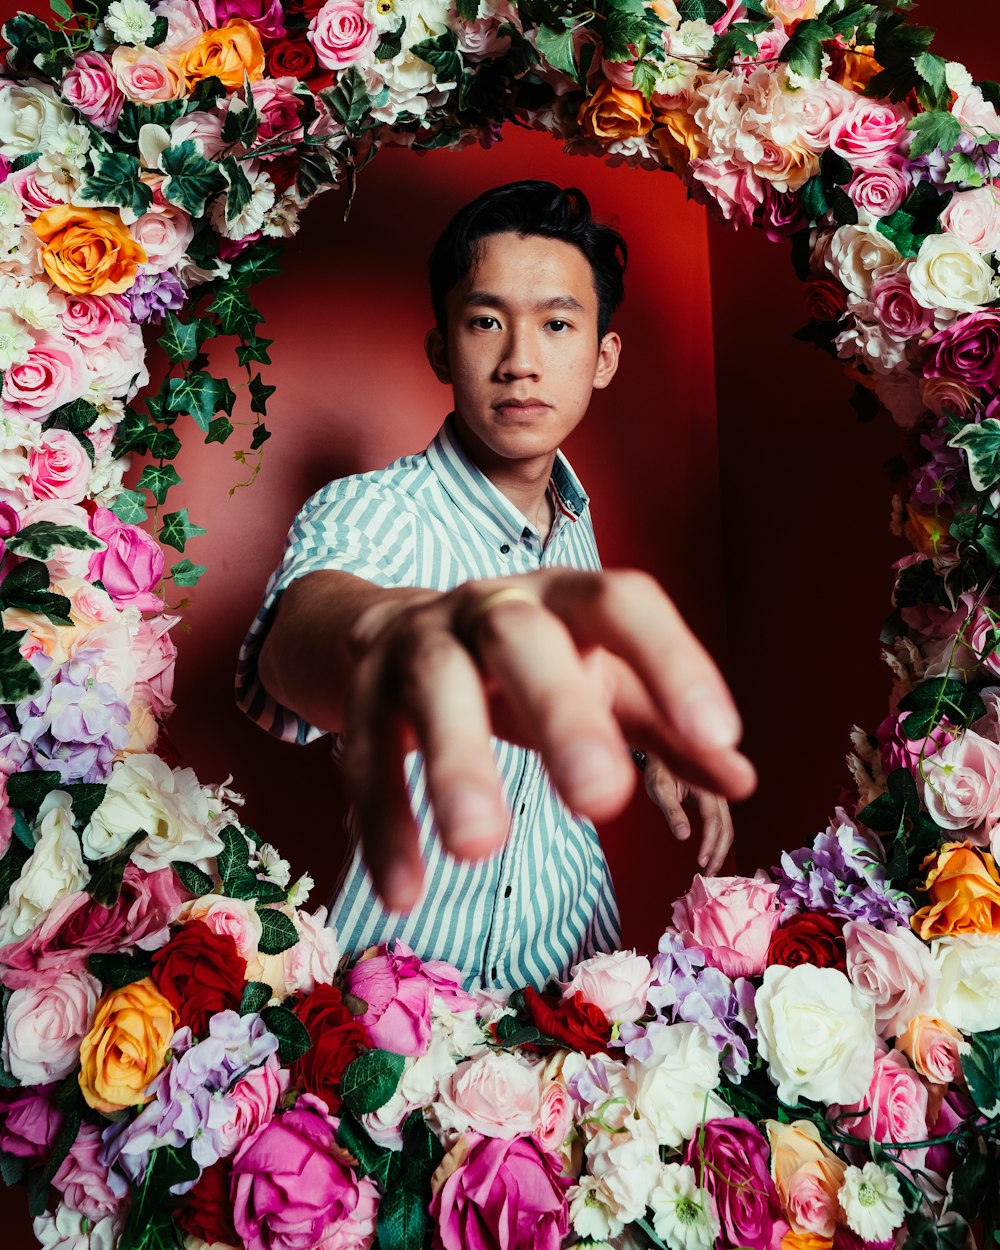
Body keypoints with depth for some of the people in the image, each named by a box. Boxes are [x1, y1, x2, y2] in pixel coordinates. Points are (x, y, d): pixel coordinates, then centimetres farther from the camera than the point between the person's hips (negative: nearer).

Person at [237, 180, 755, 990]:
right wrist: (381, 630, -65)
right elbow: (308, 608, -44)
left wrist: (653, 750, -2)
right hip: (408, 948, -4)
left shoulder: (577, 517, -2)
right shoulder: (365, 513, -21)